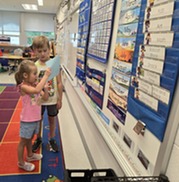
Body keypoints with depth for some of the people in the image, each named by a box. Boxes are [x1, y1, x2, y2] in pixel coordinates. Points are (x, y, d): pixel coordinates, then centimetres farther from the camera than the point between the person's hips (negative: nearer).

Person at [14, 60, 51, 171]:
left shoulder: (35, 85, 0)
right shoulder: (23, 87, -22)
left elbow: (45, 97, 3)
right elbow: (37, 90, -41)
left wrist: (45, 88, -15)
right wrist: (46, 76, -36)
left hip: (36, 118, 7)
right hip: (27, 120, -7)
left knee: (30, 138, 26)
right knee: (23, 141, 11)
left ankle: (30, 155, 46)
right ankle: (21, 162, 29)